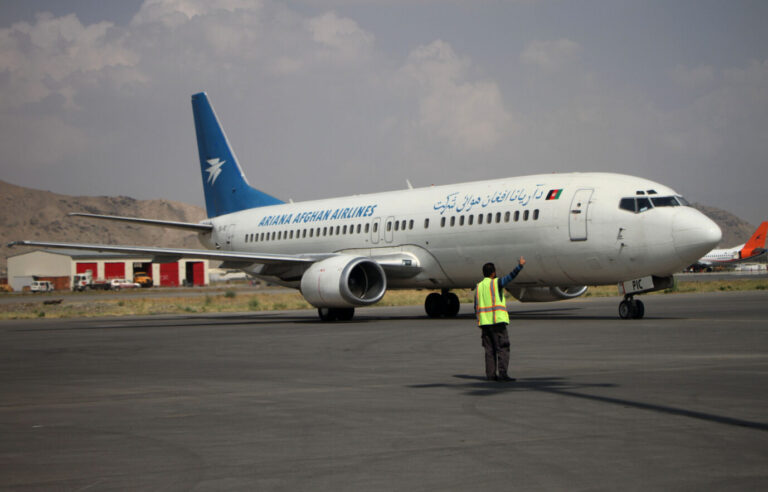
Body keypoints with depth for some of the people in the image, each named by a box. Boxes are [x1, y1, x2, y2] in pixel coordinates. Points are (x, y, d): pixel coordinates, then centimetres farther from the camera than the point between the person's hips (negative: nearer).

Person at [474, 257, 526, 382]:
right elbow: (510, 276, -17)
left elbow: (476, 307, 13)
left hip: (484, 321, 6)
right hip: (498, 320, -6)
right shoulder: (496, 283, -3)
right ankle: (502, 373, -13)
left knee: (489, 349, 8)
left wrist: (479, 321, 18)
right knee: (502, 348, -5)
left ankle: (490, 374, 4)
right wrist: (520, 265, -17)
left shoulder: (478, 287, 13)